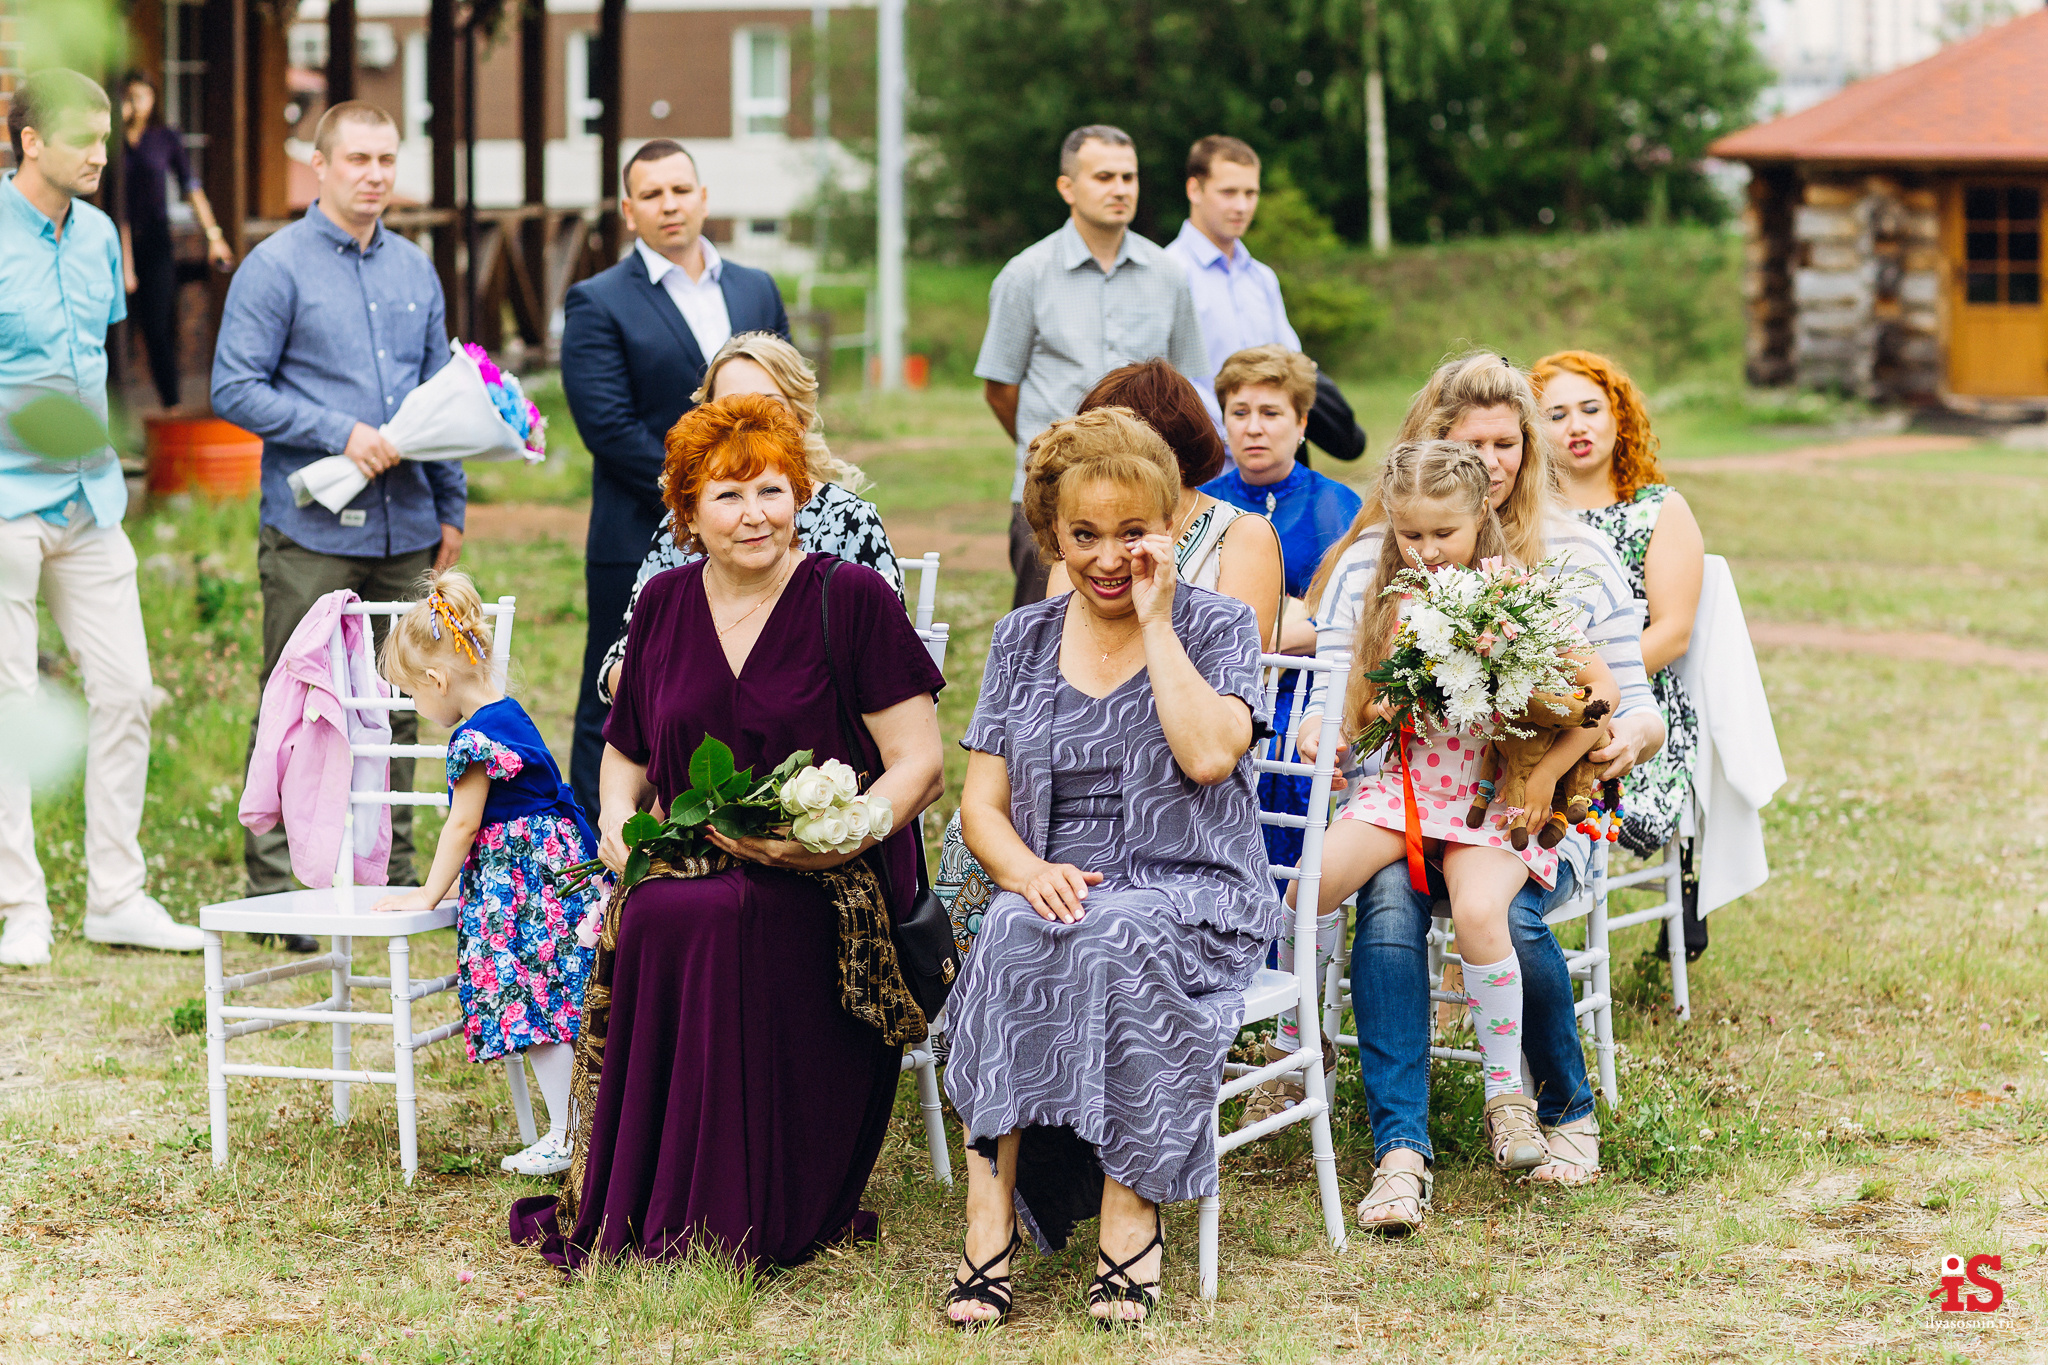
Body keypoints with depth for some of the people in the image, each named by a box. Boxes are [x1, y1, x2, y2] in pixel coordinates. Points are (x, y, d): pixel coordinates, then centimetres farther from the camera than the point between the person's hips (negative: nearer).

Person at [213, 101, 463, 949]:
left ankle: (391, 875, 18)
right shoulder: (275, 268, -5)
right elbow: (234, 390, -9)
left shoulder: (415, 272, 14)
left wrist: (451, 504, 16)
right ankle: (276, 888, 1)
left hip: (404, 529, 6)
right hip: (311, 533, -5)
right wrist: (340, 434, -16)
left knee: (397, 709, 10)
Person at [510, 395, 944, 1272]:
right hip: (691, 870, 4)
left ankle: (741, 1220, -23)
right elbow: (626, 749, 24)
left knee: (714, 918, -35)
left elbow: (919, 766, -4)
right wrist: (616, 821, 2)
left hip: (829, 891, -4)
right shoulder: (665, 604, 12)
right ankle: (632, 1212, -20)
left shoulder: (851, 599, -2)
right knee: (641, 923, -31)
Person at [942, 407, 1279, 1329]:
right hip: (1058, 890, 3)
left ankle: (1131, 1217, -30)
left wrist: (1155, 622, -9)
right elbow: (983, 805, 8)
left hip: (1192, 898, -2)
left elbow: (1208, 754, -15)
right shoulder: (1022, 640, 14)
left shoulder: (1217, 626, 5)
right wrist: (1030, 873, -14)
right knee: (1012, 937, -33)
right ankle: (990, 1223, -35)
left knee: (1116, 939, -37)